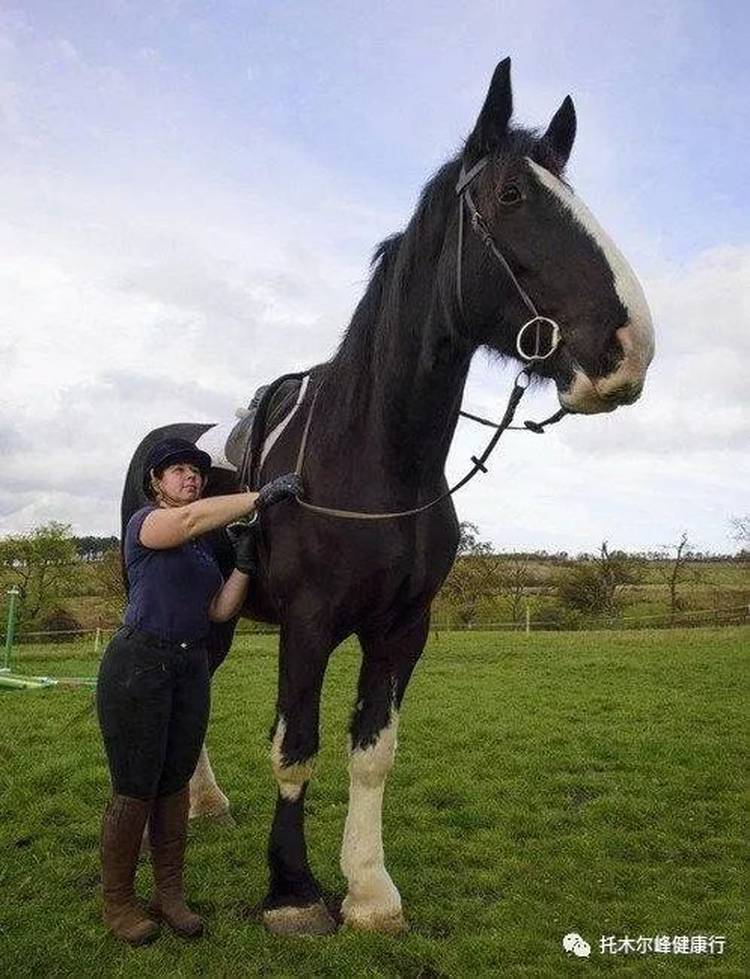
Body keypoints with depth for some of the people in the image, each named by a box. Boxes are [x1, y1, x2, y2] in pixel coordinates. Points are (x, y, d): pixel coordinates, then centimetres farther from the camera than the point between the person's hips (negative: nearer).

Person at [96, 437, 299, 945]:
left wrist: (243, 564, -6)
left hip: (191, 668, 7)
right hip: (138, 665, -7)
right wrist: (262, 495, -35)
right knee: (135, 791, 1)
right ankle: (117, 902, 18)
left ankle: (169, 894, 24)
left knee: (175, 784, 12)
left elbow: (220, 611, 7)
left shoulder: (205, 545, 16)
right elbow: (190, 519, -30)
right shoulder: (146, 521, -6)